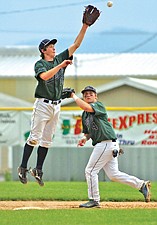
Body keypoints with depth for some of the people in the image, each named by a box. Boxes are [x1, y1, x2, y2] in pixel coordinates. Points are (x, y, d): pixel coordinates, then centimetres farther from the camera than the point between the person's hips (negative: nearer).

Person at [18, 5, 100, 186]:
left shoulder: (60, 59, 12)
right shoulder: (40, 64, -4)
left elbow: (76, 44, 8)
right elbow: (45, 76, -26)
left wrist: (85, 26, -1)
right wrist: (61, 65, -25)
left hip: (56, 106, 6)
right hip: (43, 104, -6)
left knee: (47, 140, 7)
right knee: (35, 137, -9)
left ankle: (38, 170, 11)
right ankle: (23, 168, -5)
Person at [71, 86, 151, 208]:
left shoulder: (99, 105, -7)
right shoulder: (85, 115, 19)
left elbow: (86, 107, -27)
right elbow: (88, 131, 26)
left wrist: (74, 97, -13)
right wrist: (85, 138, 3)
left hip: (107, 142, -9)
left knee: (90, 170, -7)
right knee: (113, 174, 8)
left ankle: (94, 200, 0)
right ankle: (142, 185, 10)